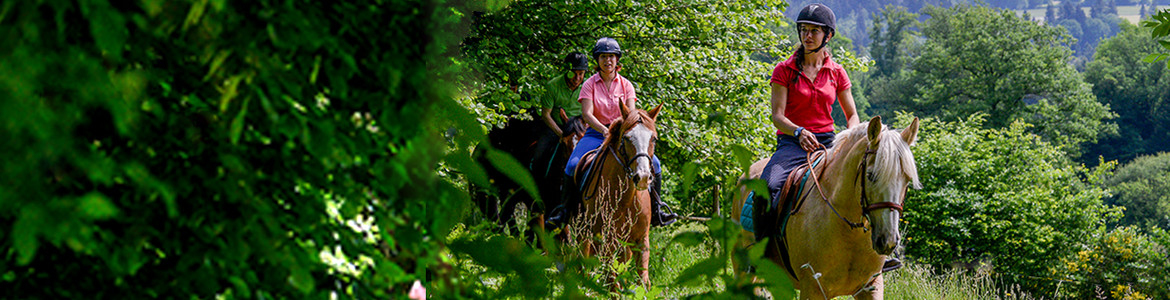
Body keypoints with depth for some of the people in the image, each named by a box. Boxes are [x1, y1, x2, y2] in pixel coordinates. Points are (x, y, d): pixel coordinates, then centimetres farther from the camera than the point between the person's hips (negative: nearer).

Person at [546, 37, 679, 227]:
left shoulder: (626, 85, 7)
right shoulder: (590, 84, 1)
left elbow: (631, 113, -3)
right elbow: (586, 114, -12)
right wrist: (605, 130, -29)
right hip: (596, 133, -2)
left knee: (654, 163, -18)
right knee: (573, 165, -27)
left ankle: (656, 211, -4)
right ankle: (566, 209, -9)